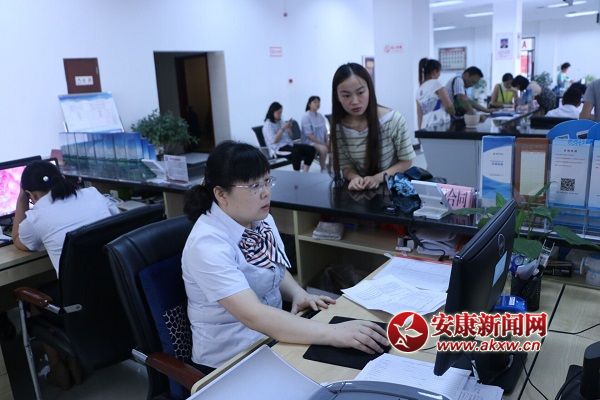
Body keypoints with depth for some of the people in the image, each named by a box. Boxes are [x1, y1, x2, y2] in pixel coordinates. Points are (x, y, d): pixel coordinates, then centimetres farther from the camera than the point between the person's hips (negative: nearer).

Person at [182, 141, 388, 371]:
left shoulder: (262, 219, -2)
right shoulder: (208, 245, -25)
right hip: (230, 361, -6)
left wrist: (299, 294, -7)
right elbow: (254, 316, -33)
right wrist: (333, 334, -38)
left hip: (273, 334, 6)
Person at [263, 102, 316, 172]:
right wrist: (283, 128, -18)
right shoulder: (268, 125, -5)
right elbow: (274, 140, -18)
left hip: (289, 144, 8)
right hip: (278, 148, -8)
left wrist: (289, 128, 0)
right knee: (296, 152, -37)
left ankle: (305, 173, -10)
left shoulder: (281, 122, 18)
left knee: (311, 149, -11)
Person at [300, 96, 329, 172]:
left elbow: (325, 130, 12)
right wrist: (321, 143, -20)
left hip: (322, 141, 7)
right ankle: (323, 170, -15)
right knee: (323, 149, -32)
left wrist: (327, 141, -6)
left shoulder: (320, 116, 8)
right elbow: (309, 135, -19)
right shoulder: (306, 117, -13)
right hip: (310, 142, -7)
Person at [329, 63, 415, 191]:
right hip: (360, 191, 0)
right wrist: (354, 177, -22)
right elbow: (346, 166, 0)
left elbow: (406, 161, -5)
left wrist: (378, 177, -19)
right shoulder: (338, 128, -9)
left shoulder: (394, 120, -14)